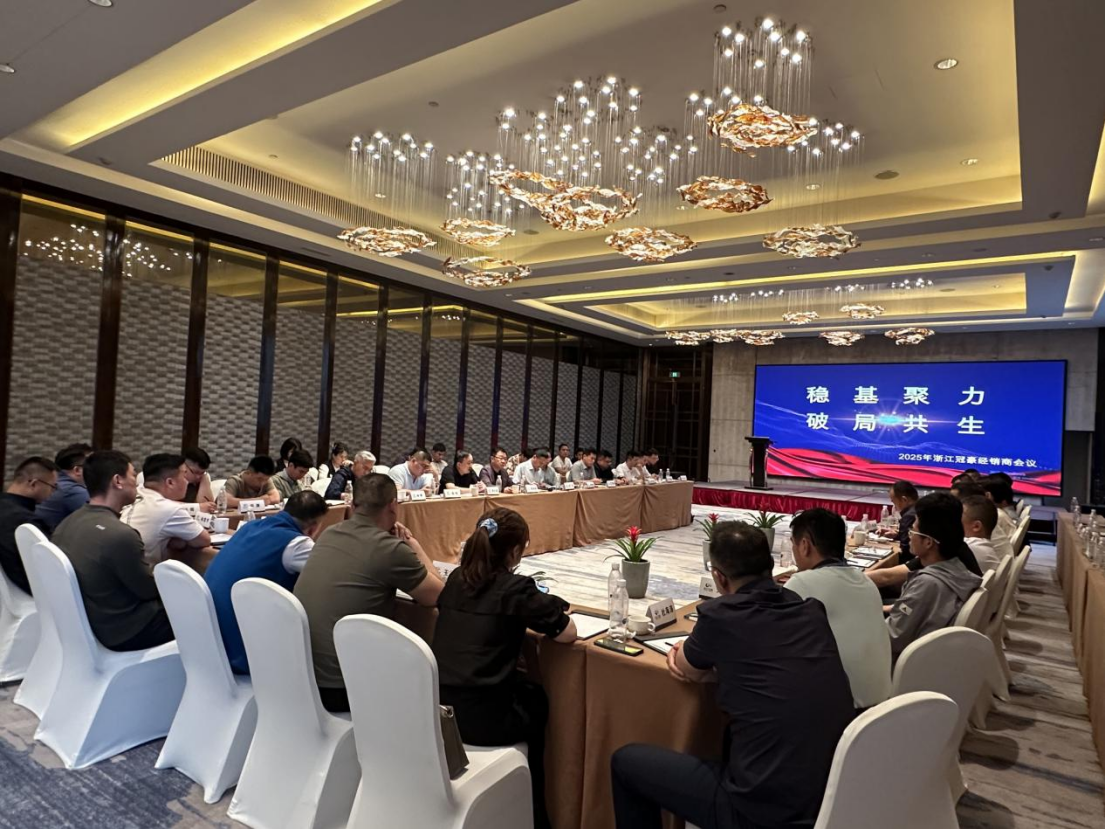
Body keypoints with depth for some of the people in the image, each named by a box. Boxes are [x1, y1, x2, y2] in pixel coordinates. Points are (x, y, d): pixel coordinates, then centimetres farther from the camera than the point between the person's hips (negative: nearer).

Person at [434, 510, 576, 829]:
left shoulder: (456, 579, 5)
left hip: (437, 707, 6)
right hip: (481, 717, -6)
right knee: (538, 701, 26)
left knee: (524, 688, 30)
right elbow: (568, 632, -11)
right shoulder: (515, 587, -13)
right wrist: (541, 605, 8)